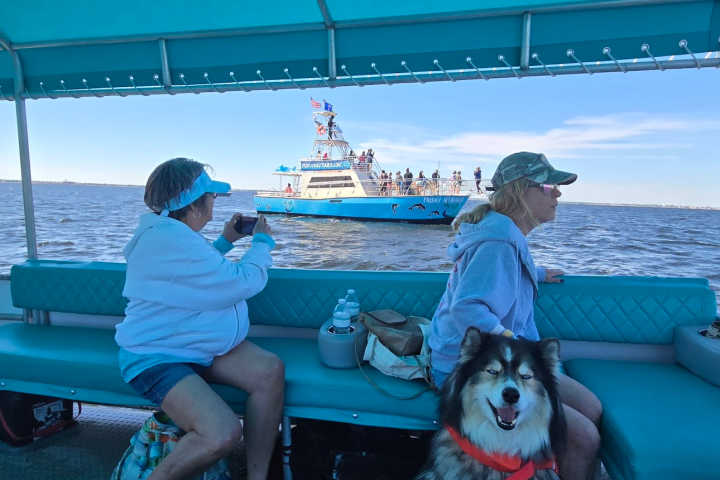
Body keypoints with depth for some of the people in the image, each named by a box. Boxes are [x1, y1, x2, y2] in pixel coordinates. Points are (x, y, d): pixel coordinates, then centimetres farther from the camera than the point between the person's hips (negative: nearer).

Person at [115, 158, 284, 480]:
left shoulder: (173, 232, 10)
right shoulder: (169, 239, -24)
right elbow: (244, 282, -21)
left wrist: (226, 241, 18)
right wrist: (263, 242, -3)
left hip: (194, 345, 10)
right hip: (155, 356, -10)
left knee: (270, 370, -14)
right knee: (223, 434, -28)